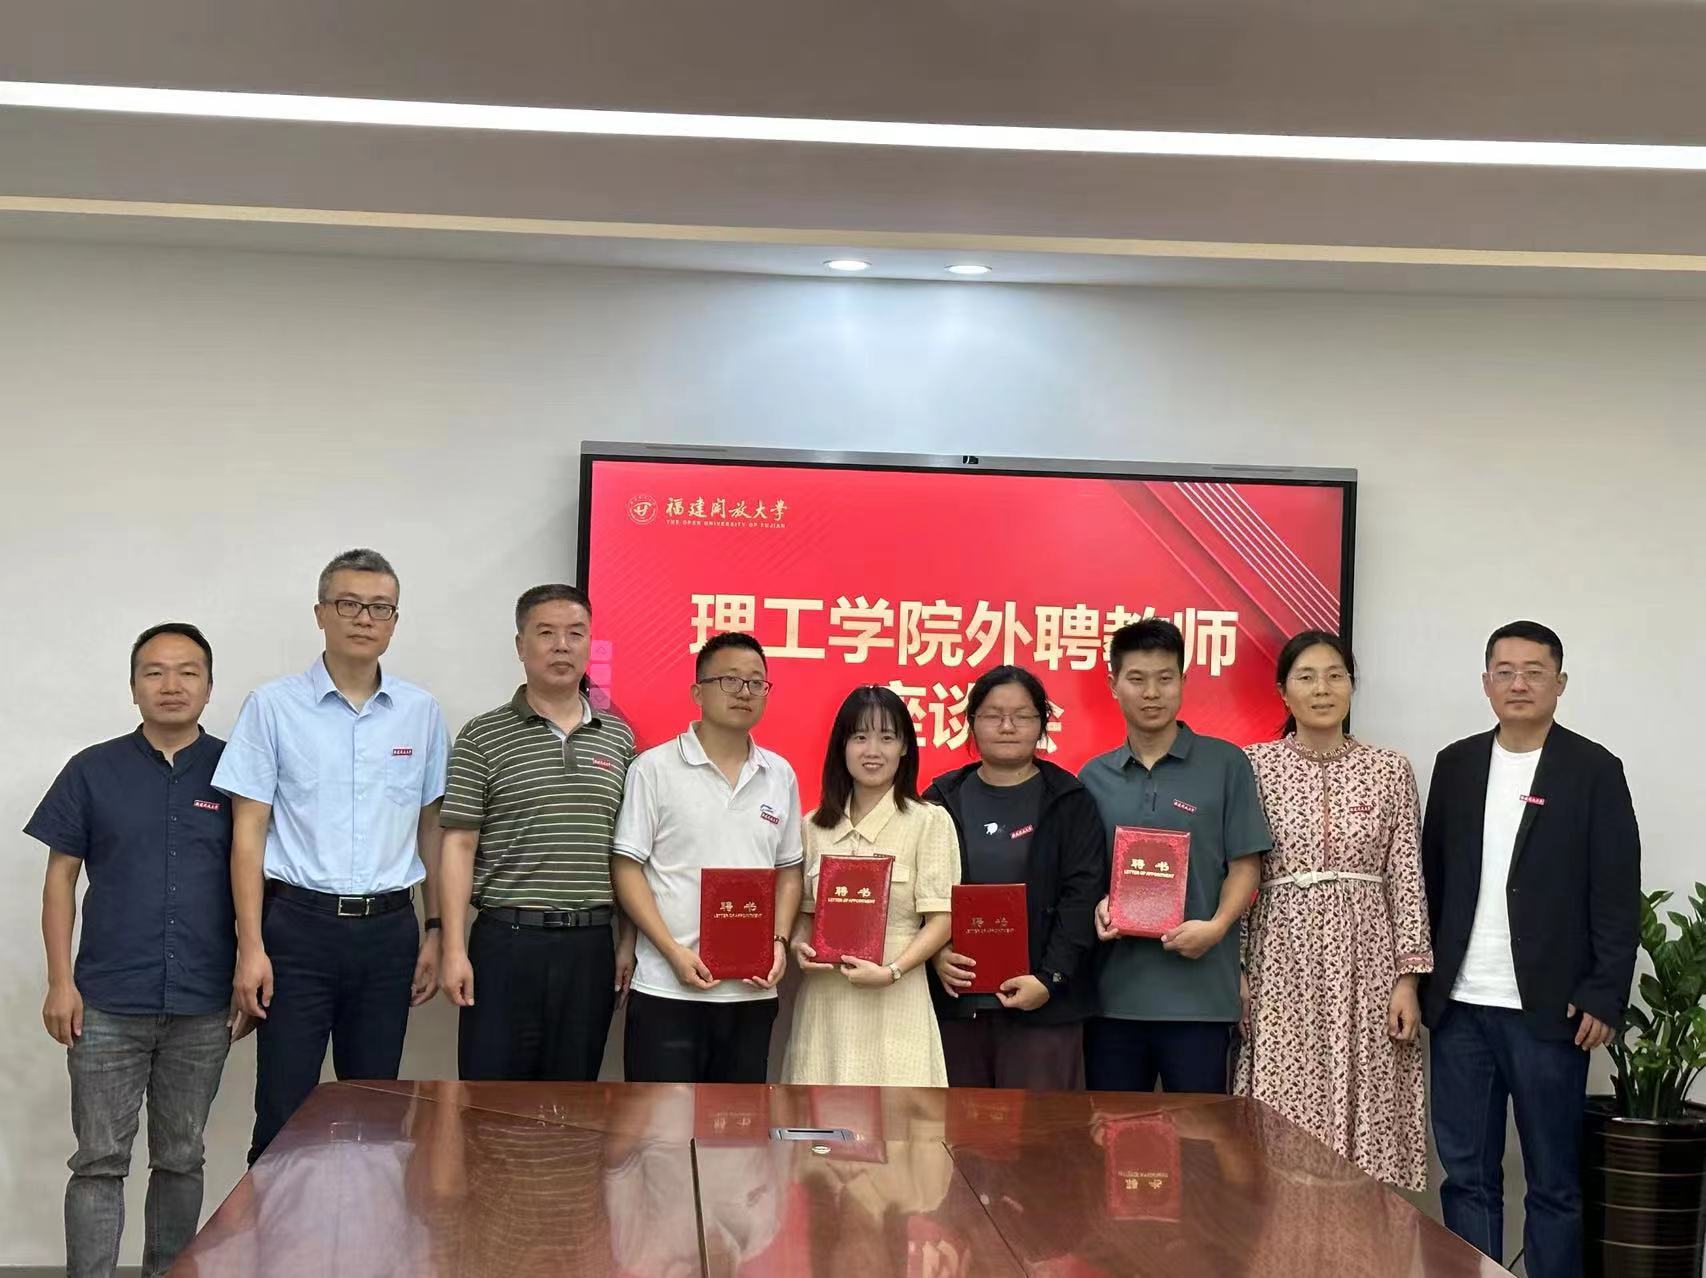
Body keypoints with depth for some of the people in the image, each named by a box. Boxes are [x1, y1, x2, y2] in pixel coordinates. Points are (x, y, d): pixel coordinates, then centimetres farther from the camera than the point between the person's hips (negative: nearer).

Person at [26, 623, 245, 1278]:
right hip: (108, 1004, -1)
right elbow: (61, 879, 4)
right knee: (99, 1161, 1)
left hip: (202, 1007, 1)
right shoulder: (93, 771, 2)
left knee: (180, 1160, 11)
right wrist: (61, 982, -3)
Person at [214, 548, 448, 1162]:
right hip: (300, 925, -3)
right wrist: (251, 946, -9)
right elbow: (248, 831, -3)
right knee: (283, 1113, -1)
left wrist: (434, 931, 8)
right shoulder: (273, 707, -2)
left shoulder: (421, 712, 7)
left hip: (389, 928, 3)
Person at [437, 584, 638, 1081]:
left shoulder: (618, 738, 10)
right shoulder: (483, 737, 0)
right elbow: (458, 845, -3)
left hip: (591, 945, 3)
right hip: (507, 941, -3)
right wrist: (454, 950, -9)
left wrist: (628, 940, 6)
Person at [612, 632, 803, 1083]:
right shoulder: (655, 769, -2)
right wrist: (674, 952, -14)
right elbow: (626, 869, -5)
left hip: (752, 992, 4)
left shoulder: (780, 775, 11)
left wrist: (779, 942, 0)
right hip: (668, 989, -4)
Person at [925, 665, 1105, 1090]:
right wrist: (936, 953, -11)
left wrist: (1050, 978, -12)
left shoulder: (1070, 801, 4)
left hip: (1043, 999, -2)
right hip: (954, 995, 2)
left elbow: (1082, 895, -3)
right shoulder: (942, 800, 11)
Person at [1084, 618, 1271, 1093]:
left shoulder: (1225, 764, 1)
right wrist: (1098, 907, -7)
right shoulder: (1093, 777, 10)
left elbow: (1246, 863, -1)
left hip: (1198, 988, -3)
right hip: (1114, 987, 3)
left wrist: (1217, 926, -16)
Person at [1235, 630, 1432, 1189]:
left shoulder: (1390, 769, 4)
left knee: (1367, 1116, 1)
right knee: (1283, 1122, 0)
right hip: (1283, 960, -1)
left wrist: (1409, 977, -3)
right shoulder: (1254, 766, 2)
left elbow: (1408, 878, 3)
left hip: (1365, 961, 1)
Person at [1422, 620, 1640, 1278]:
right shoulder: (1456, 764, 10)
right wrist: (1419, 978, 7)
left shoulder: (1594, 770, -2)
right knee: (1466, 1174, 7)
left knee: (1553, 1180, 3)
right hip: (1459, 1006, 4)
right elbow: (1431, 879, 12)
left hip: (1549, 1008, -3)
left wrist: (1604, 996, -11)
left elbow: (1617, 896, -5)